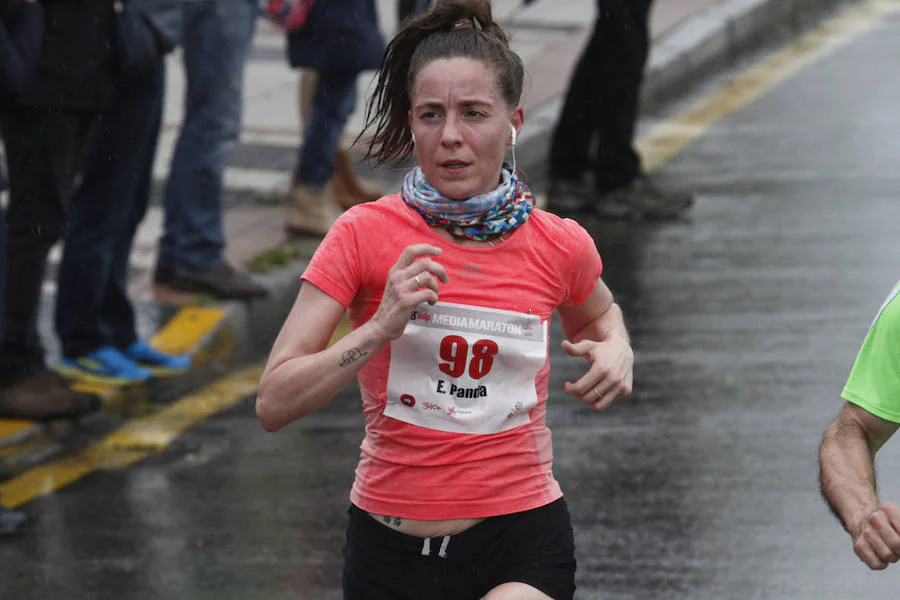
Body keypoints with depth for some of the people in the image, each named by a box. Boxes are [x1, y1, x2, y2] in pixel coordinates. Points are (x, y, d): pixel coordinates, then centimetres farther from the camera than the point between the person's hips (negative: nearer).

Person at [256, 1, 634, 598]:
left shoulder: (559, 246, -1)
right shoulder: (364, 235, -6)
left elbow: (598, 314, 25)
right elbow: (274, 403, -11)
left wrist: (615, 349, 2)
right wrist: (381, 328, -24)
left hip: (523, 550, 0)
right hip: (392, 545, 1)